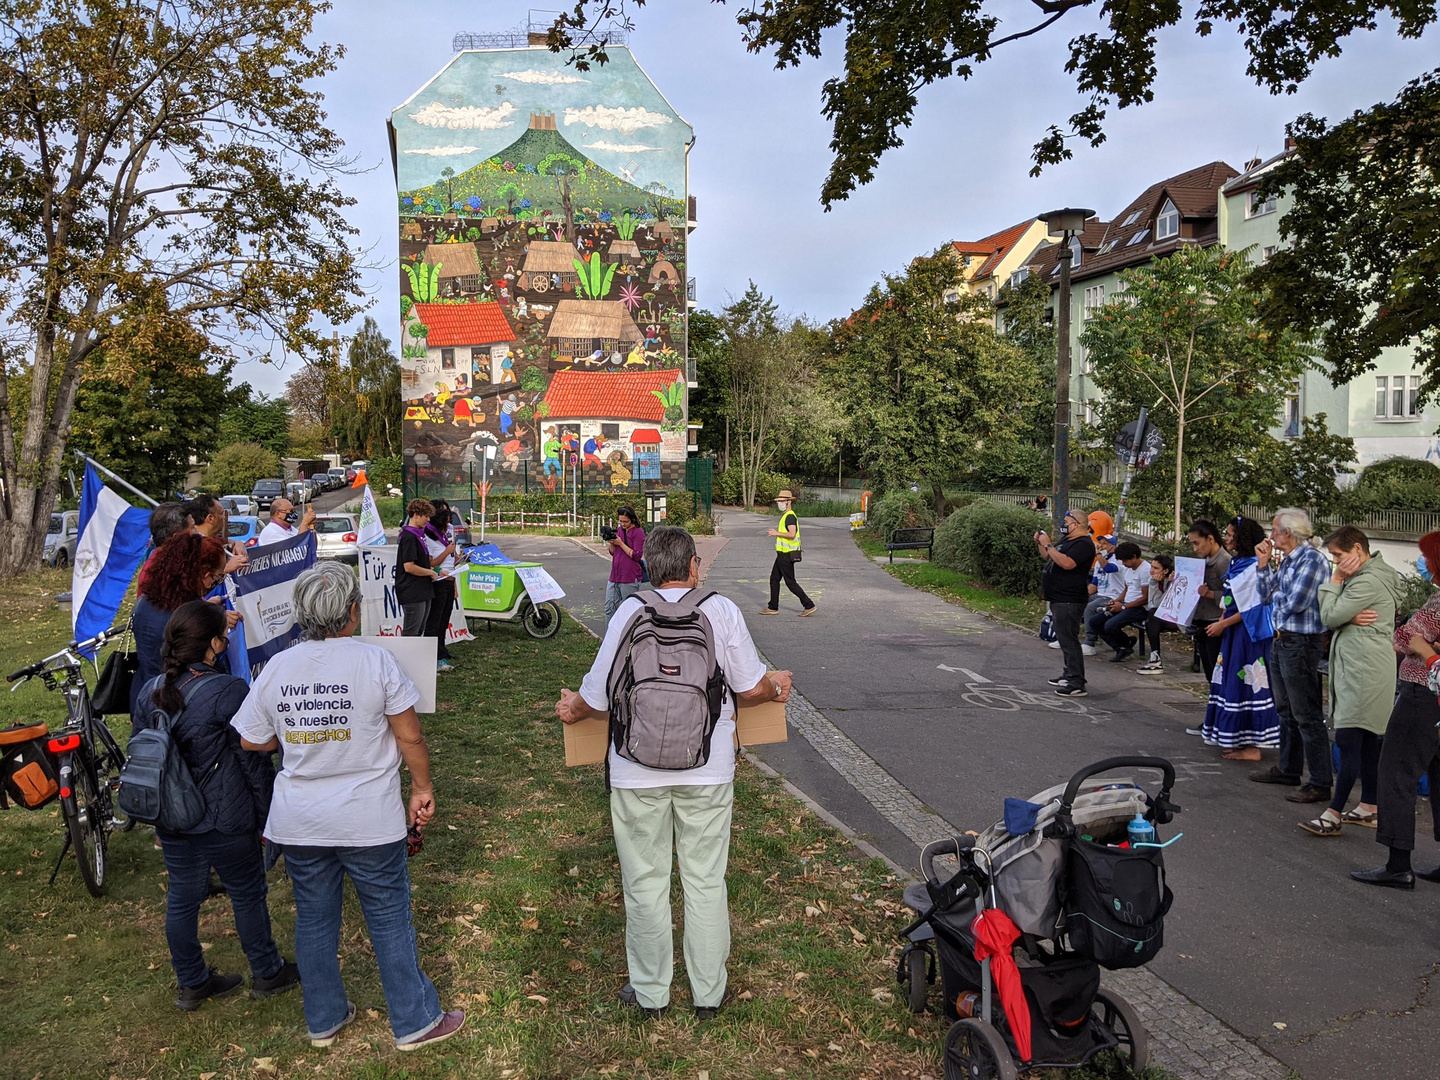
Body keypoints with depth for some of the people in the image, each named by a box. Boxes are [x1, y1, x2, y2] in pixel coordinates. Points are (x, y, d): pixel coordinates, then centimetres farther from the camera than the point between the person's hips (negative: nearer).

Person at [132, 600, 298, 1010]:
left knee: (182, 899, 18)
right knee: (248, 894, 12)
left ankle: (192, 983, 33)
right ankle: (267, 973, 29)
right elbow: (253, 761, -15)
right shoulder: (228, 692, -20)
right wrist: (267, 815, -4)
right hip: (225, 822, -6)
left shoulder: (150, 692, 0)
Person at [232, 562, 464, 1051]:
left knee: (313, 919, 19)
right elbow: (410, 737, -11)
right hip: (369, 820, -4)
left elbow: (250, 741, 6)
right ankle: (415, 1023, 21)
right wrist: (422, 789, 2)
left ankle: (323, 1021, 35)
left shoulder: (275, 668, -4)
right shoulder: (374, 661, -15)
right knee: (389, 920, 9)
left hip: (298, 824, 4)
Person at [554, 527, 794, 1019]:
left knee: (645, 881, 14)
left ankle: (650, 992, 28)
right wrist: (776, 688, 21)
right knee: (706, 880, 14)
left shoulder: (629, 612, -7)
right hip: (708, 769, 1)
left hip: (638, 771, 0)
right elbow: (751, 688, -2)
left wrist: (572, 709, 18)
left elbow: (599, 700, -4)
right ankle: (708, 993, 26)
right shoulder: (721, 610, -6)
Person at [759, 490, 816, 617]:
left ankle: (809, 605, -1)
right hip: (782, 555, 11)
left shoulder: (790, 516, -17)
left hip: (786, 556, -11)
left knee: (790, 582, -6)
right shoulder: (786, 516, 16)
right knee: (774, 579, 14)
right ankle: (773, 608, 20)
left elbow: (792, 534, -28)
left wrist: (776, 533, -21)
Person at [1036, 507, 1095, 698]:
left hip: (1068, 601, -11)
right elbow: (1048, 558, 26)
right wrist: (1040, 543, 9)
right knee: (1065, 639, 17)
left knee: (1069, 640, -13)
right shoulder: (1067, 541, 18)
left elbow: (1067, 563, -29)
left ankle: (1077, 684, -14)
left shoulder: (1084, 544, -14)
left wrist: (1048, 545, -22)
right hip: (1058, 598, 11)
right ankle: (1069, 674, 28)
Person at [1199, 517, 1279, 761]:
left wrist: (1223, 624, -14)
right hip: (1233, 632, 10)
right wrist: (1221, 624, 9)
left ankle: (1250, 746, 1)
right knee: (1232, 682, 13)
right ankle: (1235, 740, 22)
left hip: (1249, 634, -10)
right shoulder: (1237, 563, 12)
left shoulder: (1252, 567, -17)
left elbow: (1252, 608, -20)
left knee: (1246, 684, -5)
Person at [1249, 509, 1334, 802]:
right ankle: (1289, 769, 32)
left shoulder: (1312, 560, -17)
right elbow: (1266, 596, 13)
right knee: (1286, 711, 19)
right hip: (1281, 641, 10)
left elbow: (1294, 603, -24)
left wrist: (1277, 594, -4)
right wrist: (1263, 565, 5)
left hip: (1301, 643, -10)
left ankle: (1320, 783, 3)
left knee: (1307, 715, -4)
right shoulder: (1286, 560, 10)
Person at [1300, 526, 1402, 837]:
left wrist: (1335, 580, -8)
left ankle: (1333, 815, -10)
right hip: (1358, 667, 11)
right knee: (1367, 740, 14)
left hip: (1365, 670, -11)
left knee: (1347, 740, -11)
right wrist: (1350, 617, -5)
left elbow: (1330, 616, -15)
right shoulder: (1363, 577, 18)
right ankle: (1369, 807, 22)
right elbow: (1329, 616, 15)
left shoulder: (1369, 581, -16)